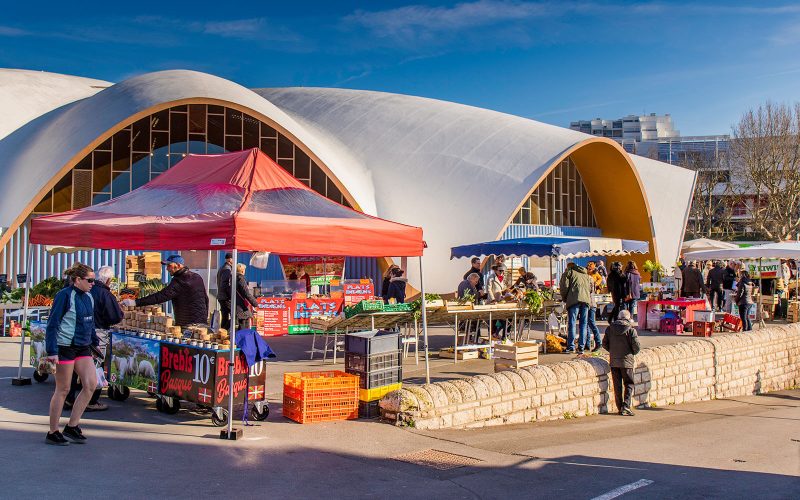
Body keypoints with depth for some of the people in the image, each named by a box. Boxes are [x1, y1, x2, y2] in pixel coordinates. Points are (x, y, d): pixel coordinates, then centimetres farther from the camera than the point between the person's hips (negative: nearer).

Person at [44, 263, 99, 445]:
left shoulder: (88, 297, 10)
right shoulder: (65, 295, -12)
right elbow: (52, 323, -14)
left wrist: (95, 342, 20)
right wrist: (52, 351, -18)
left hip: (83, 348, 7)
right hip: (65, 346, -7)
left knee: (91, 384, -3)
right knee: (63, 390, 0)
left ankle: (72, 426, 8)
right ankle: (53, 433, 13)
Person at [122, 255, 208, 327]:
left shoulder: (178, 282, -14)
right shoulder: (197, 277, 12)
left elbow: (161, 296, -22)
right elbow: (206, 299, 18)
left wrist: (136, 302, -24)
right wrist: (205, 318, 28)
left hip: (188, 324, -8)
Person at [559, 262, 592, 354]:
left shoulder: (569, 272, 12)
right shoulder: (586, 275, 28)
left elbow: (564, 286, 2)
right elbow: (591, 288, 22)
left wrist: (564, 298, 12)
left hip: (574, 299, -4)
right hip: (586, 299, 5)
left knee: (572, 323, -5)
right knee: (583, 324, 7)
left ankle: (571, 346, -9)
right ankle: (581, 347, 5)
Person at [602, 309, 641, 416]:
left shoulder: (610, 328, 2)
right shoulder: (631, 330, -8)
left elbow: (604, 344, 5)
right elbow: (637, 347, -11)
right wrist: (632, 353, 10)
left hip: (613, 361, 3)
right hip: (626, 361, -3)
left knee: (617, 385, 10)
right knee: (629, 384, 6)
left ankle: (620, 408, 12)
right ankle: (626, 406, -8)